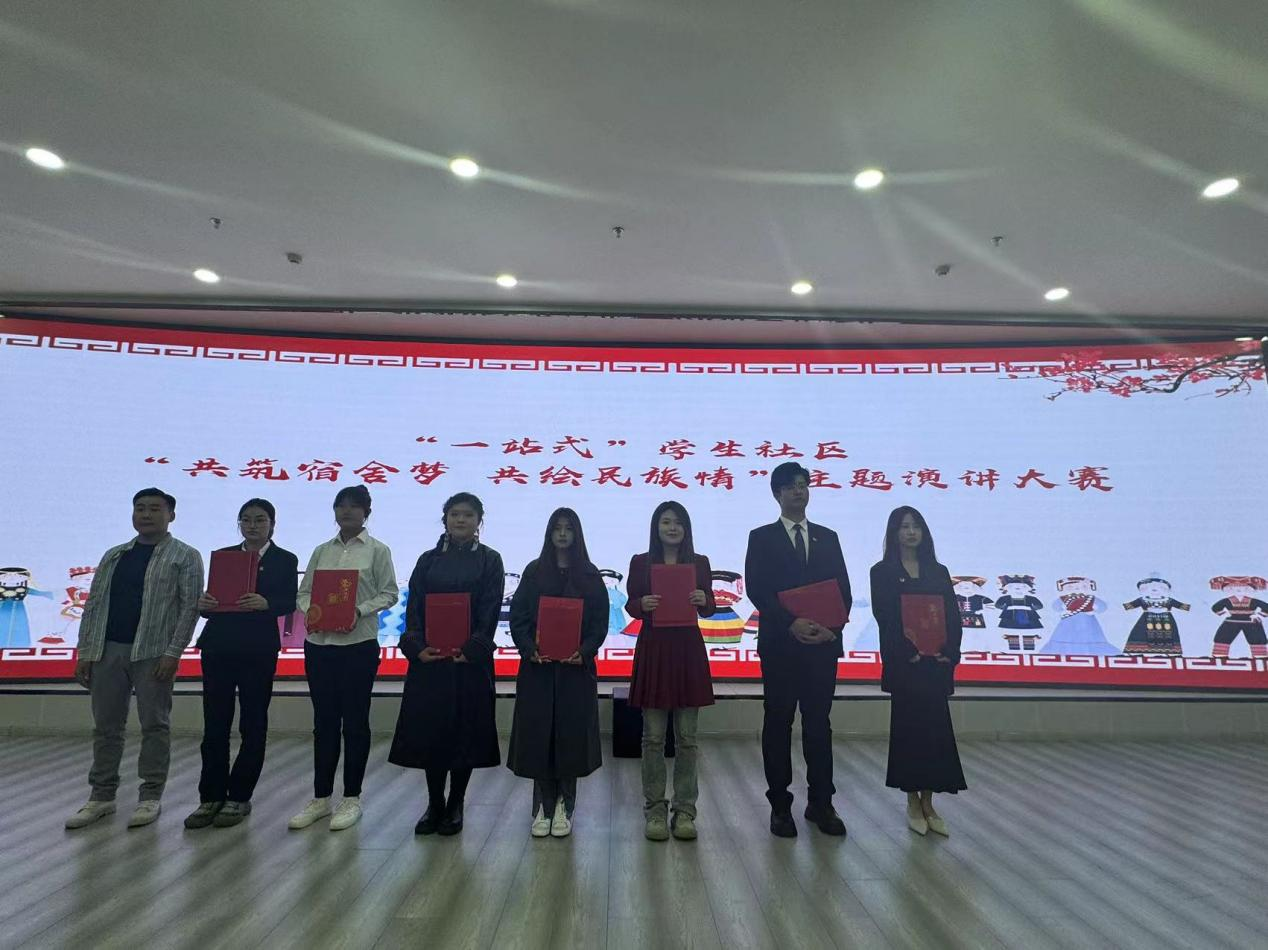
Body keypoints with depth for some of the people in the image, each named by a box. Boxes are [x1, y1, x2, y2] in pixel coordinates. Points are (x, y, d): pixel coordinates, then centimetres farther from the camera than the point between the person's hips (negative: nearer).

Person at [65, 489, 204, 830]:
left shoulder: (185, 556, -1)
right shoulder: (113, 555, 15)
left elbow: (190, 607, -8)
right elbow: (93, 605, 13)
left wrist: (172, 652, -15)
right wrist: (85, 652, 6)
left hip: (153, 653, -5)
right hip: (107, 651, 5)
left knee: (154, 726, 2)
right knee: (106, 726, 12)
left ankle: (151, 797, 13)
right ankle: (102, 796, 24)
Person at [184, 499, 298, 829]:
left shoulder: (285, 560, 4)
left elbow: (289, 603, -8)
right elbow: (212, 597, 7)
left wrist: (265, 603, -27)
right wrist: (203, 603, -15)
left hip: (258, 650, -2)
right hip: (218, 646, 3)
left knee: (253, 725, 5)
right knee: (214, 724, 5)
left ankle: (239, 797, 17)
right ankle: (210, 797, 17)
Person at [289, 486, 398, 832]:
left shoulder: (377, 550, 0)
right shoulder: (322, 550, 12)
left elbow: (389, 593, -4)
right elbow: (304, 591, 12)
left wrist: (359, 611, -18)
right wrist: (309, 610, -9)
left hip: (359, 644, -4)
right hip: (319, 643, 4)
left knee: (354, 722, 5)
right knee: (324, 722, 12)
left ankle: (351, 799, 18)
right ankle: (321, 798, 24)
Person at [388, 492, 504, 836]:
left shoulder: (489, 560, 2)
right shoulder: (428, 560, 10)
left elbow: (490, 611, -5)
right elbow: (414, 607, 5)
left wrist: (471, 649, -16)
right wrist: (417, 647, -9)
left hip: (470, 659, -2)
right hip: (429, 658, 3)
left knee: (465, 729, 4)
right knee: (429, 729, 6)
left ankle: (455, 806, 20)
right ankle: (434, 804, 22)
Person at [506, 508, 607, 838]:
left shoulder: (589, 575, 4)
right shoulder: (534, 572, 6)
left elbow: (600, 621, 1)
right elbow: (518, 616, 2)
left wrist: (584, 651, -14)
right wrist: (530, 649, -13)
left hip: (576, 666, 0)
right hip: (538, 666, 1)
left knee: (571, 733, 3)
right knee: (538, 733, 3)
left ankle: (564, 807, 17)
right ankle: (542, 807, 17)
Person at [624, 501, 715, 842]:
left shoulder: (699, 563, 6)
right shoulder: (641, 563, 3)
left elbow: (709, 609, 6)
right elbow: (630, 606, 4)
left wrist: (703, 600, -16)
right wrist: (643, 604, -18)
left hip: (689, 650, 1)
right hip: (652, 649, -1)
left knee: (687, 737, 6)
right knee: (653, 736, 4)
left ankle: (685, 810, 18)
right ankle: (655, 810, 17)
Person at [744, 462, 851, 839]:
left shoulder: (828, 537, 13)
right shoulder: (762, 538, 3)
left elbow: (843, 590, 8)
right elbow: (757, 589, -7)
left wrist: (832, 627, -9)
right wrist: (791, 623, -19)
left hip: (823, 644, 3)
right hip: (780, 644, -2)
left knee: (819, 724, 10)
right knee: (778, 725, 6)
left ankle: (821, 803, 23)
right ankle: (780, 806, 17)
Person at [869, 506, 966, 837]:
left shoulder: (938, 572, 11)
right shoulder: (882, 572, 0)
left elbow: (953, 617, 6)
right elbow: (884, 618, -8)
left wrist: (949, 653, -8)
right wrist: (909, 652, -17)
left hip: (937, 662, 3)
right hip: (903, 662, -3)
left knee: (936, 730, 5)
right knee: (909, 729, 2)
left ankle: (929, 804, 16)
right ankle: (913, 803, 14)